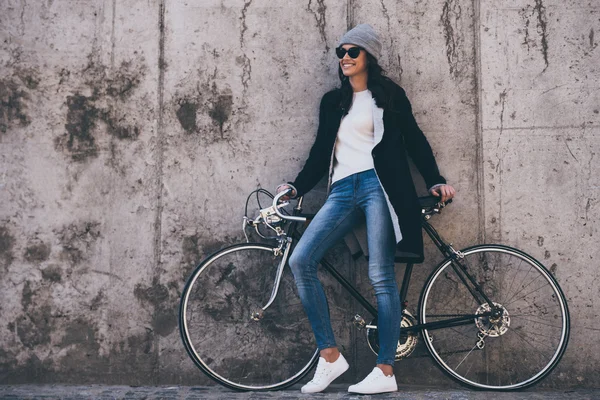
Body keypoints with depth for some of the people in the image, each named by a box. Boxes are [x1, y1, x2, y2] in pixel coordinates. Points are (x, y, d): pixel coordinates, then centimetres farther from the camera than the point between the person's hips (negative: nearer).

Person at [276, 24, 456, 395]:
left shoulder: (389, 94, 10)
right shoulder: (332, 101, 23)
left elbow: (414, 139, 9)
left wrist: (436, 181, 0)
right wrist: (296, 188, 14)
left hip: (378, 186, -5)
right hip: (342, 191, 5)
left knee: (381, 276, -11)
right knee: (300, 260, -13)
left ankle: (385, 371, -7)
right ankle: (330, 355, -8)